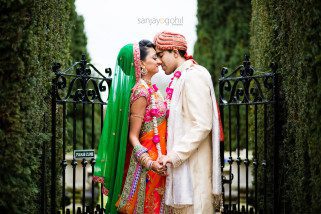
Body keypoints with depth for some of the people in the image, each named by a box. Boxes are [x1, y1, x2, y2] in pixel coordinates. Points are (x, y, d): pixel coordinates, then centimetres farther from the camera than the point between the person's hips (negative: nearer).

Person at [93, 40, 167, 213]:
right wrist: (150, 163, -28)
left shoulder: (150, 88, 9)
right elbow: (133, 136, -17)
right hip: (150, 158, -8)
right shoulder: (141, 91, -17)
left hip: (157, 157, 8)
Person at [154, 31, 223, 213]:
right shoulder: (181, 77, 18)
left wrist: (175, 155, -19)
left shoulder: (193, 76, -11)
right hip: (181, 162, 9)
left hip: (192, 165, -9)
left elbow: (202, 125, -19)